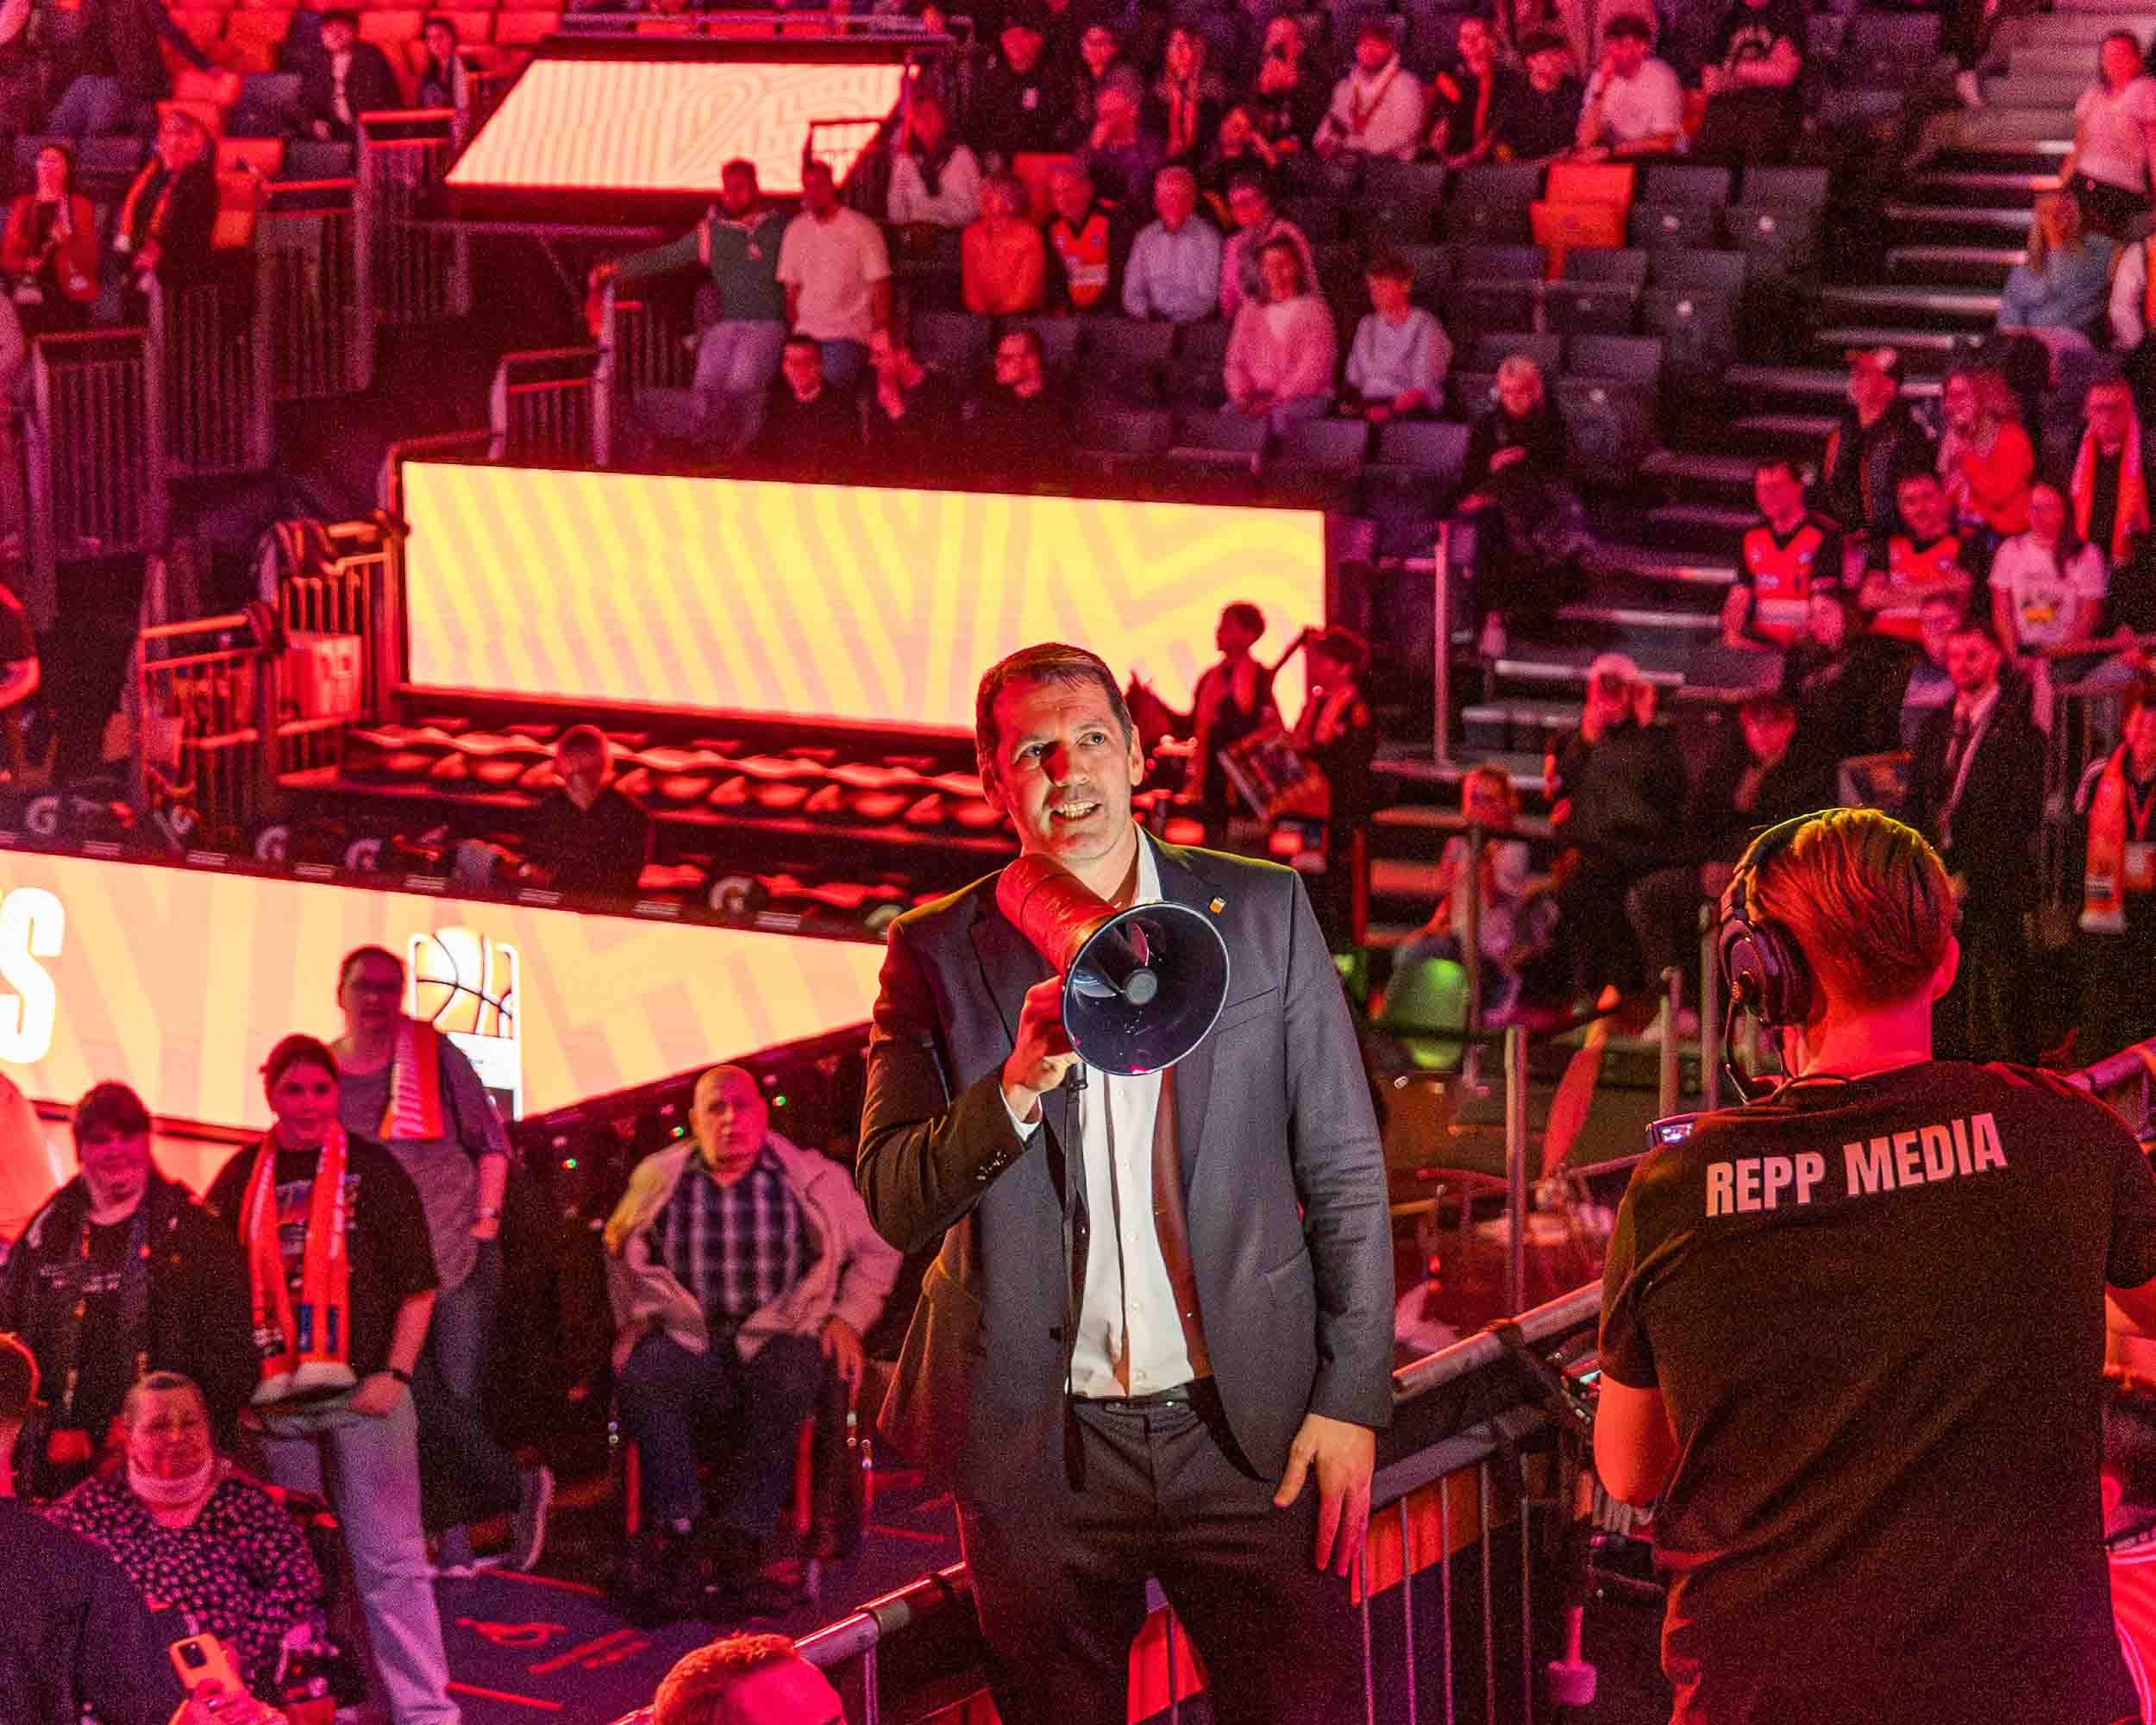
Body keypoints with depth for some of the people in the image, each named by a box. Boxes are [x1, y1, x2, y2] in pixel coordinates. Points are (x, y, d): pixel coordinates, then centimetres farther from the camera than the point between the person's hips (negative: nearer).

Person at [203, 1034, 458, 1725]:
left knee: (388, 1557, -5)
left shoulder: (371, 1169, 0)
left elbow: (418, 1283, 0)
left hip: (362, 1390, -3)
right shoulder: (242, 1181, 9)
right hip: (276, 1401, 4)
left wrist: (395, 1374, -8)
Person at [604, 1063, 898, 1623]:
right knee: (640, 1375, -32)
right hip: (688, 1344, 1)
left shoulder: (813, 1179, 11)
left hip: (779, 1338, -1)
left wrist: (848, 1317, 3)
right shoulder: (659, 1179, 15)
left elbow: (875, 1253, 16)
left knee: (787, 1376, -38)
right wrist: (632, 1318, 14)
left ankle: (744, 1530, -31)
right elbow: (620, 1251, 29)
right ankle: (680, 1529, -31)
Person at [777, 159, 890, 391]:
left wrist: (879, 335, -9)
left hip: (849, 331, -3)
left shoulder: (862, 229, -2)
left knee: (836, 376, -30)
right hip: (807, 332, 3)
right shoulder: (795, 231, 11)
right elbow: (791, 287, 15)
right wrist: (795, 330, 3)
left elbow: (880, 286, -3)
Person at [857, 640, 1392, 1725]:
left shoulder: (1262, 912, 5)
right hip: (1039, 1449, 0)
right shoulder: (937, 951, 3)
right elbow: (895, 1205, -3)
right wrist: (1018, 1085, -21)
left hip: (1248, 1430, 0)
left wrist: (1351, 1399, -1)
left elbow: (1345, 1175, 6)